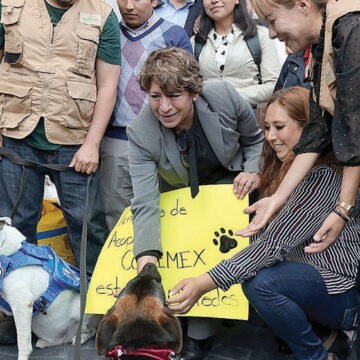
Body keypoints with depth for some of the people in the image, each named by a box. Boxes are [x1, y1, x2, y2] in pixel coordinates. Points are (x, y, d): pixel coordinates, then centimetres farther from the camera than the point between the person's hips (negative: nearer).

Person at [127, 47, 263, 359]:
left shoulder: (225, 97, -26)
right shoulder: (140, 133, -28)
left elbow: (254, 138, -2)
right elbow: (145, 203, -36)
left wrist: (253, 171, -21)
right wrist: (147, 264, -47)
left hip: (227, 182, -1)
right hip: (178, 193, 2)